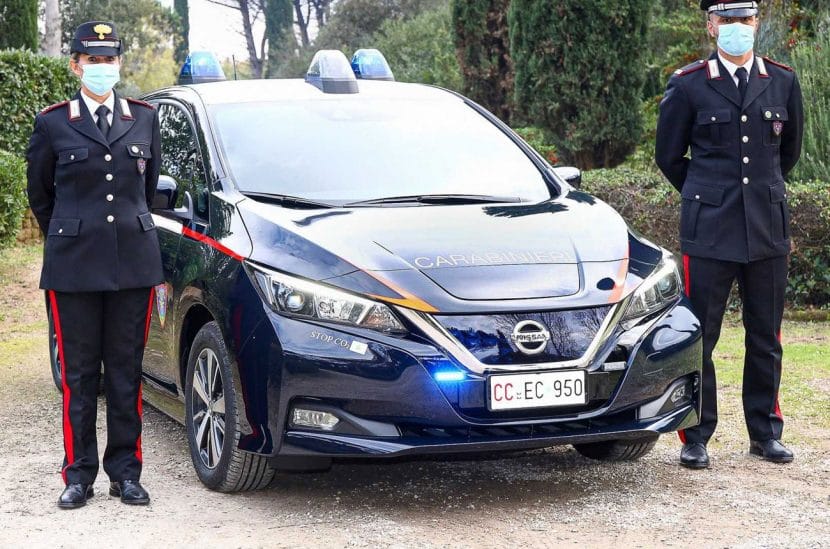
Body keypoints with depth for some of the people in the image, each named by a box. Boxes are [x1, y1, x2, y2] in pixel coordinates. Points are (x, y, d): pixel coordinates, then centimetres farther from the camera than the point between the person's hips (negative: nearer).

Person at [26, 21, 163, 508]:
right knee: (79, 372, 3)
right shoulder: (53, 123, 1)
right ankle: (79, 475, 11)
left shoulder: (144, 118, 7)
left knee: (126, 370, 6)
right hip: (74, 264, -2)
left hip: (133, 261, 2)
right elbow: (39, 195, 12)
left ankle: (126, 472, 13)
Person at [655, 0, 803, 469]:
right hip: (709, 232, -2)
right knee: (698, 338, -1)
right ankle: (696, 437, 9)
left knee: (766, 338, 9)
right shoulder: (688, 86, -1)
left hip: (768, 230, 3)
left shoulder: (783, 82, 7)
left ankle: (766, 432, 21)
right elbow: (669, 156, 9)